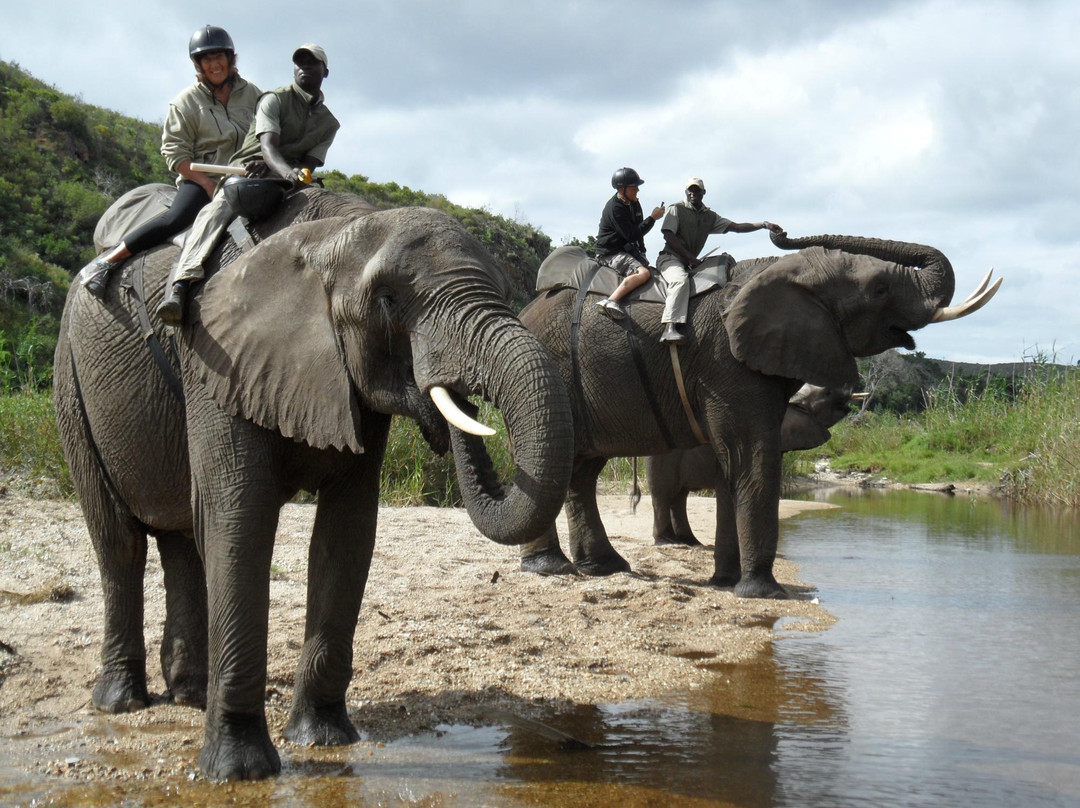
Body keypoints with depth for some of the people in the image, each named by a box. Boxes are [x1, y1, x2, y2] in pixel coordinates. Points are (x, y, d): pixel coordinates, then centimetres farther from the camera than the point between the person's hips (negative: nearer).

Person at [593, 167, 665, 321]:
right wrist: (653, 218, -18)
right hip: (610, 253, -10)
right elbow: (632, 235, -23)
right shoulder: (614, 208, -20)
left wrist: (641, 252, 13)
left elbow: (637, 229, 20)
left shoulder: (634, 203, 8)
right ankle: (611, 301, -44)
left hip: (628, 249, 10)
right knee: (643, 273, -31)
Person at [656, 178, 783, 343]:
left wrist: (764, 225, -1)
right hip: (670, 257, -7)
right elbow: (668, 236, -9)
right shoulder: (676, 210, 1)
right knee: (681, 280, -36)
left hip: (690, 262, 7)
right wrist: (690, 258, -14)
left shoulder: (710, 217, 17)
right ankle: (670, 329, -51)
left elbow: (735, 227, 10)